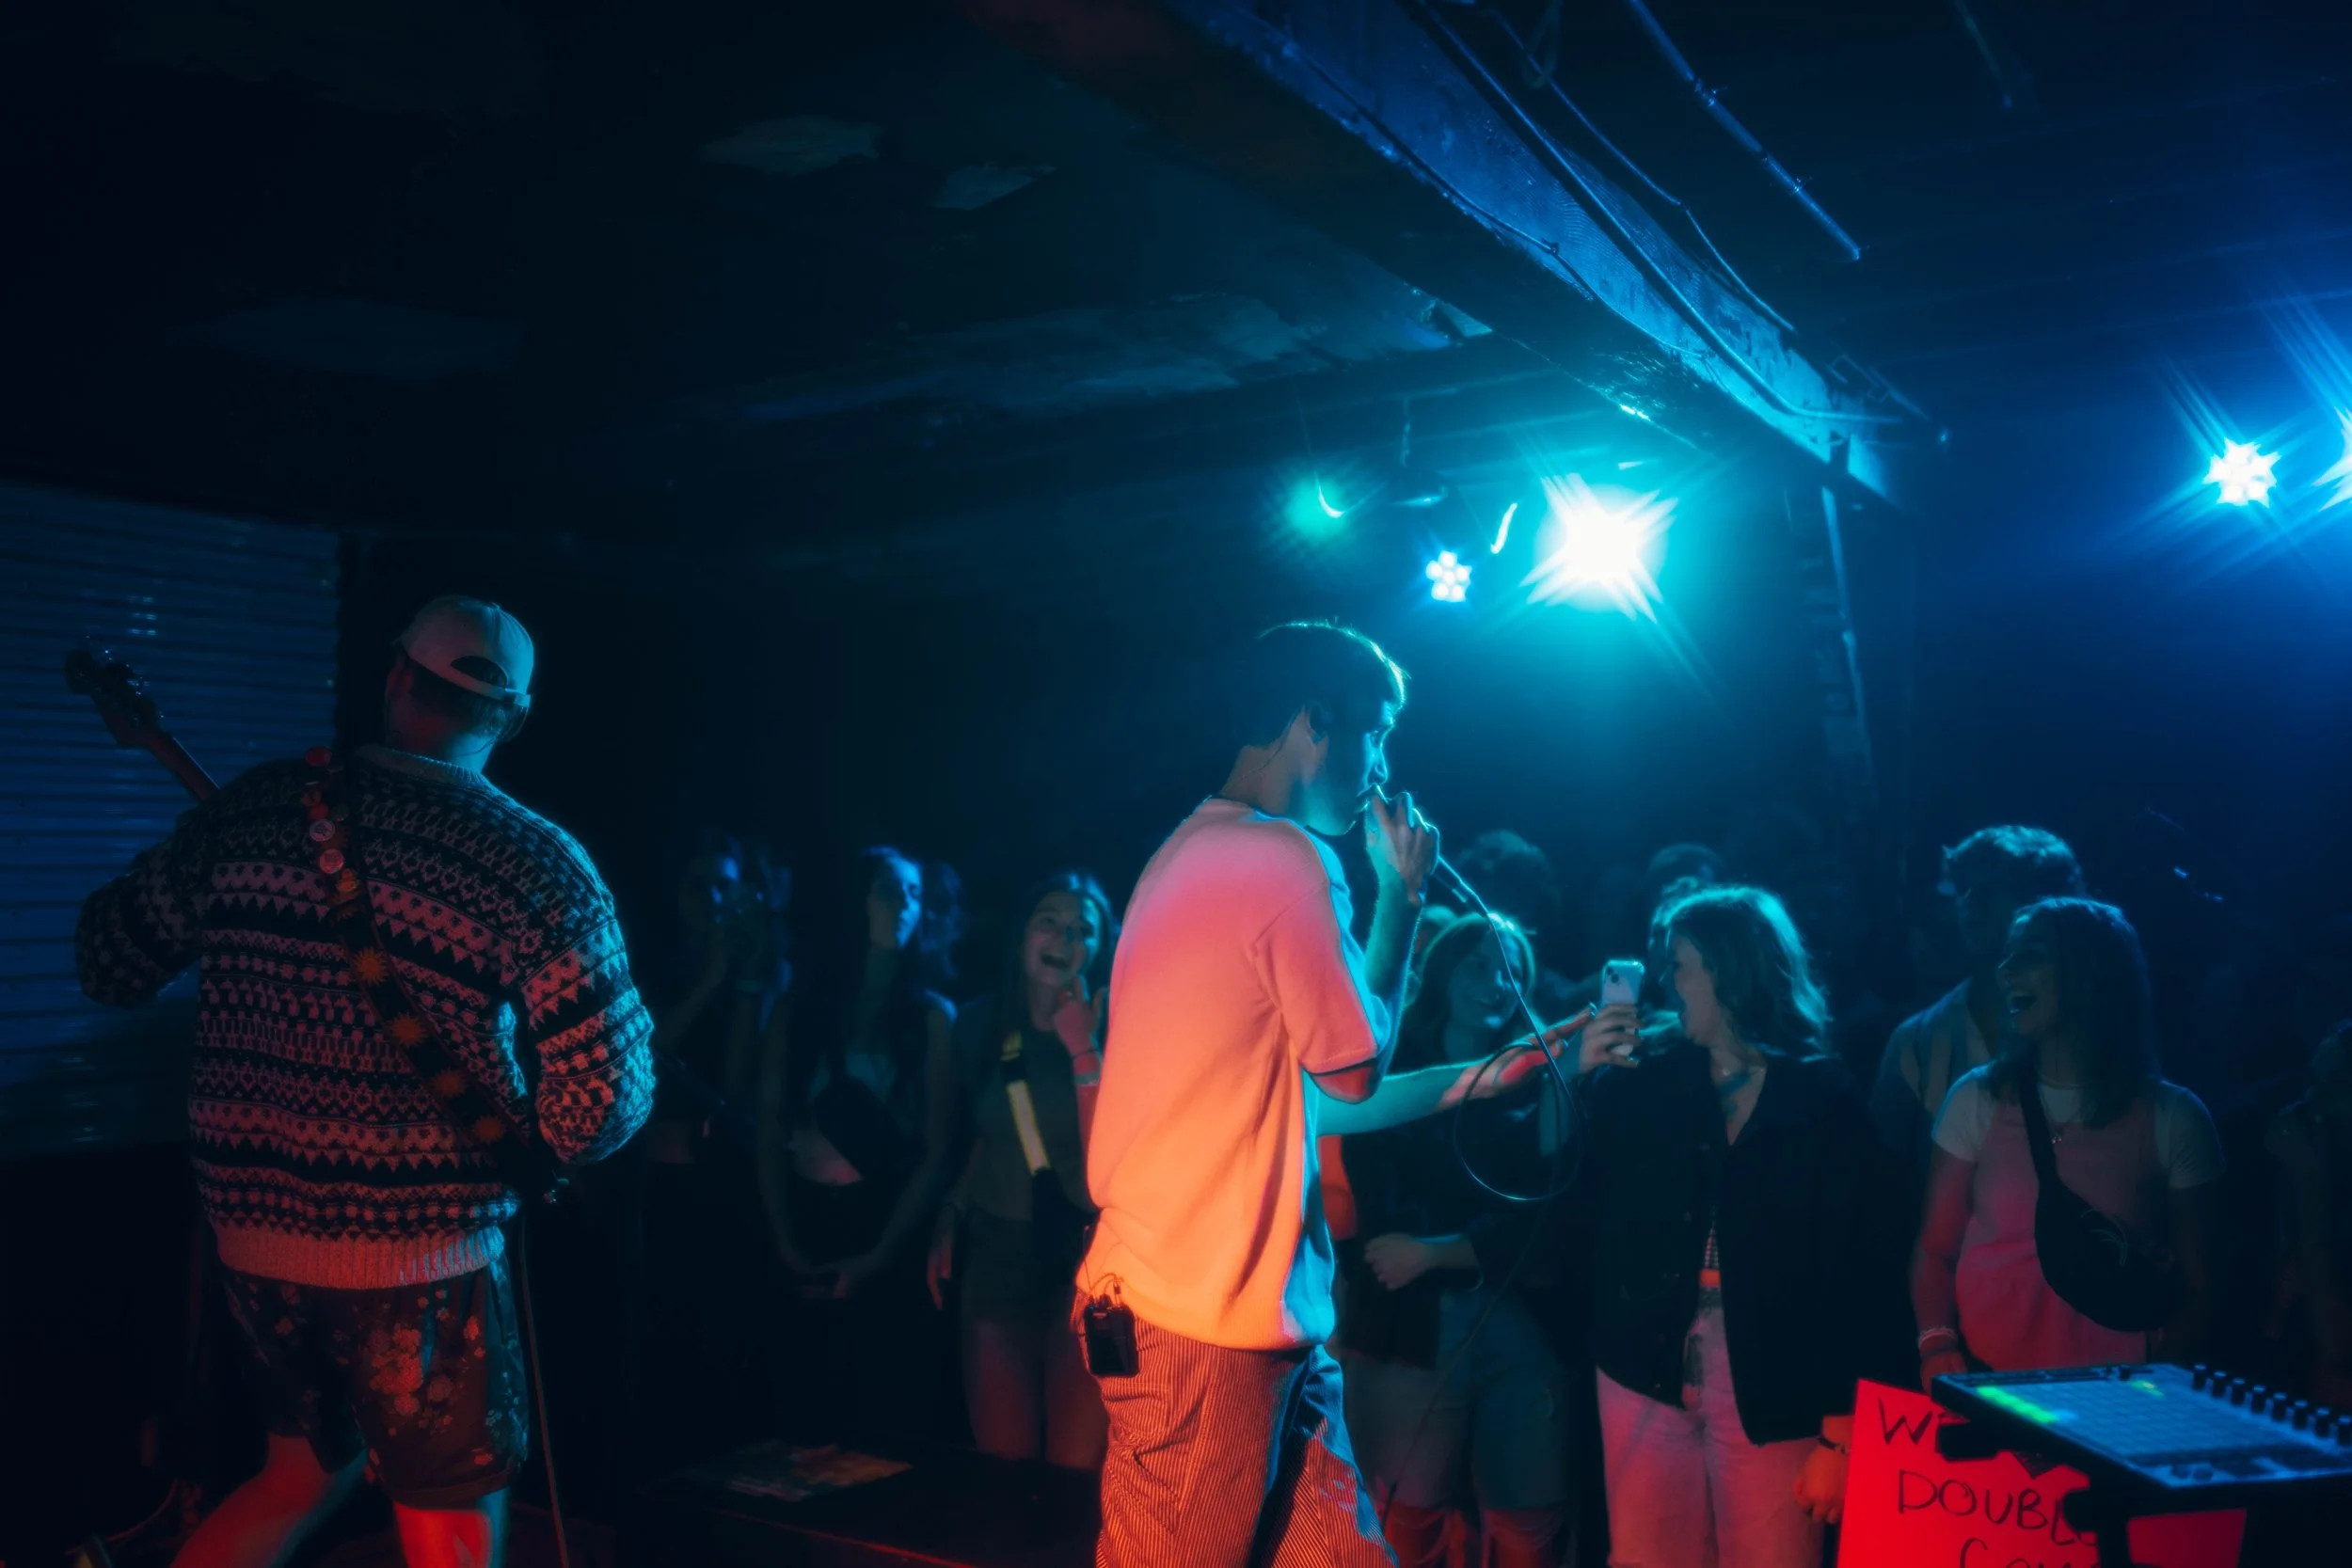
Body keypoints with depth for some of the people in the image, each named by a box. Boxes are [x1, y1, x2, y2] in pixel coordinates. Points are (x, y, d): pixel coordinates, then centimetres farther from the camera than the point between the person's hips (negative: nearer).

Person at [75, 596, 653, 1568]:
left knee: (307, 1468, 29)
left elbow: (112, 967, 10)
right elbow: (601, 1109, -14)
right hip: (419, 1248, -5)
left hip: (252, 1224, 5)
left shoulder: (253, 809, -2)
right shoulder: (541, 867, -13)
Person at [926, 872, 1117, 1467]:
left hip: (1081, 1263, -3)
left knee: (1075, 1472, 1)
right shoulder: (982, 1025, 5)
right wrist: (951, 1218, 8)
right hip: (995, 1258, 3)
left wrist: (1082, 1048, -19)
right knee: (1000, 1467, 10)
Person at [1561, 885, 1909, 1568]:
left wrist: (1841, 1432, -9)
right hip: (1648, 1375, 3)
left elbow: (1861, 1267, -6)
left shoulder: (1823, 1098, -4)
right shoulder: (1646, 1083, 4)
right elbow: (1575, 1195, 0)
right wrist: (1585, 1078, -4)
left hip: (1769, 1393, -3)